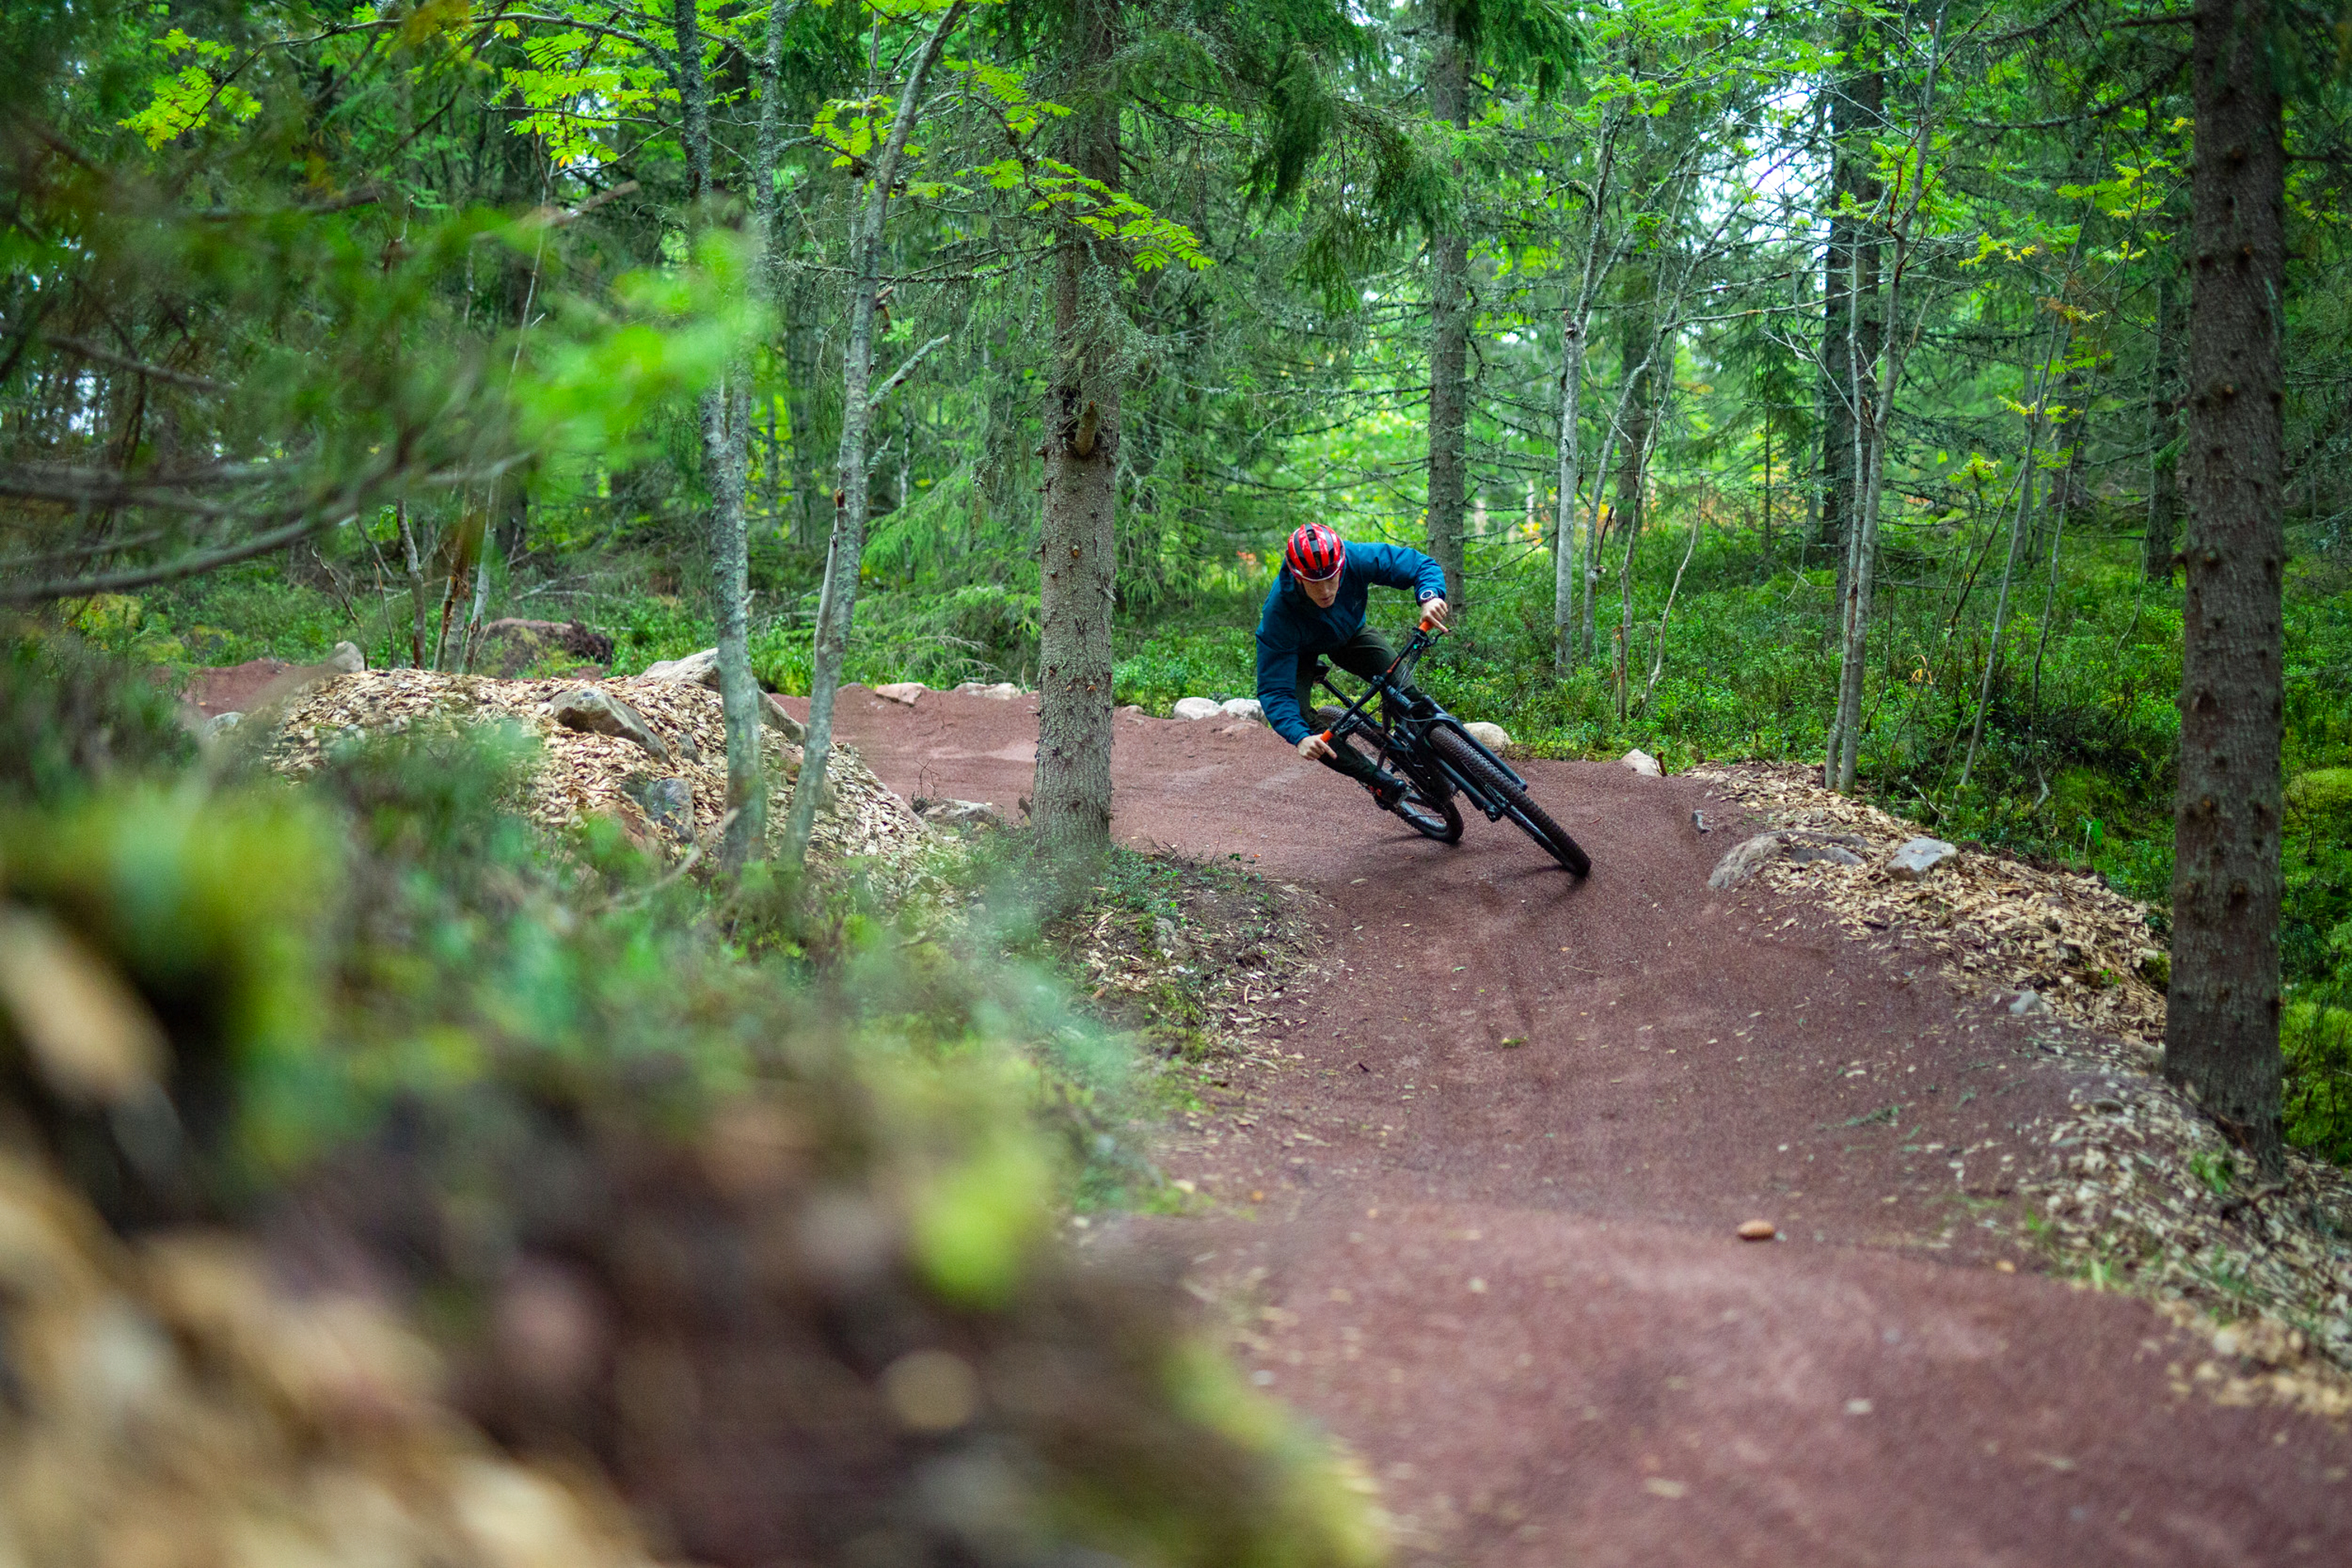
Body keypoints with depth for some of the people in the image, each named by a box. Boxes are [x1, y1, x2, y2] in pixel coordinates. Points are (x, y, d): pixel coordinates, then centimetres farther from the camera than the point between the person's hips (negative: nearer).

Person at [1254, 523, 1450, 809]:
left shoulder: (1357, 559, -37)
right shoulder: (1279, 612, -41)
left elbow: (1420, 564, -25)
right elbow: (1274, 691, -39)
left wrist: (1430, 597, -49)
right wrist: (1300, 737, -56)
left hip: (1349, 634, 2)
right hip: (1299, 652, -2)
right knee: (1298, 721, -26)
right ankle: (1375, 778, -8)